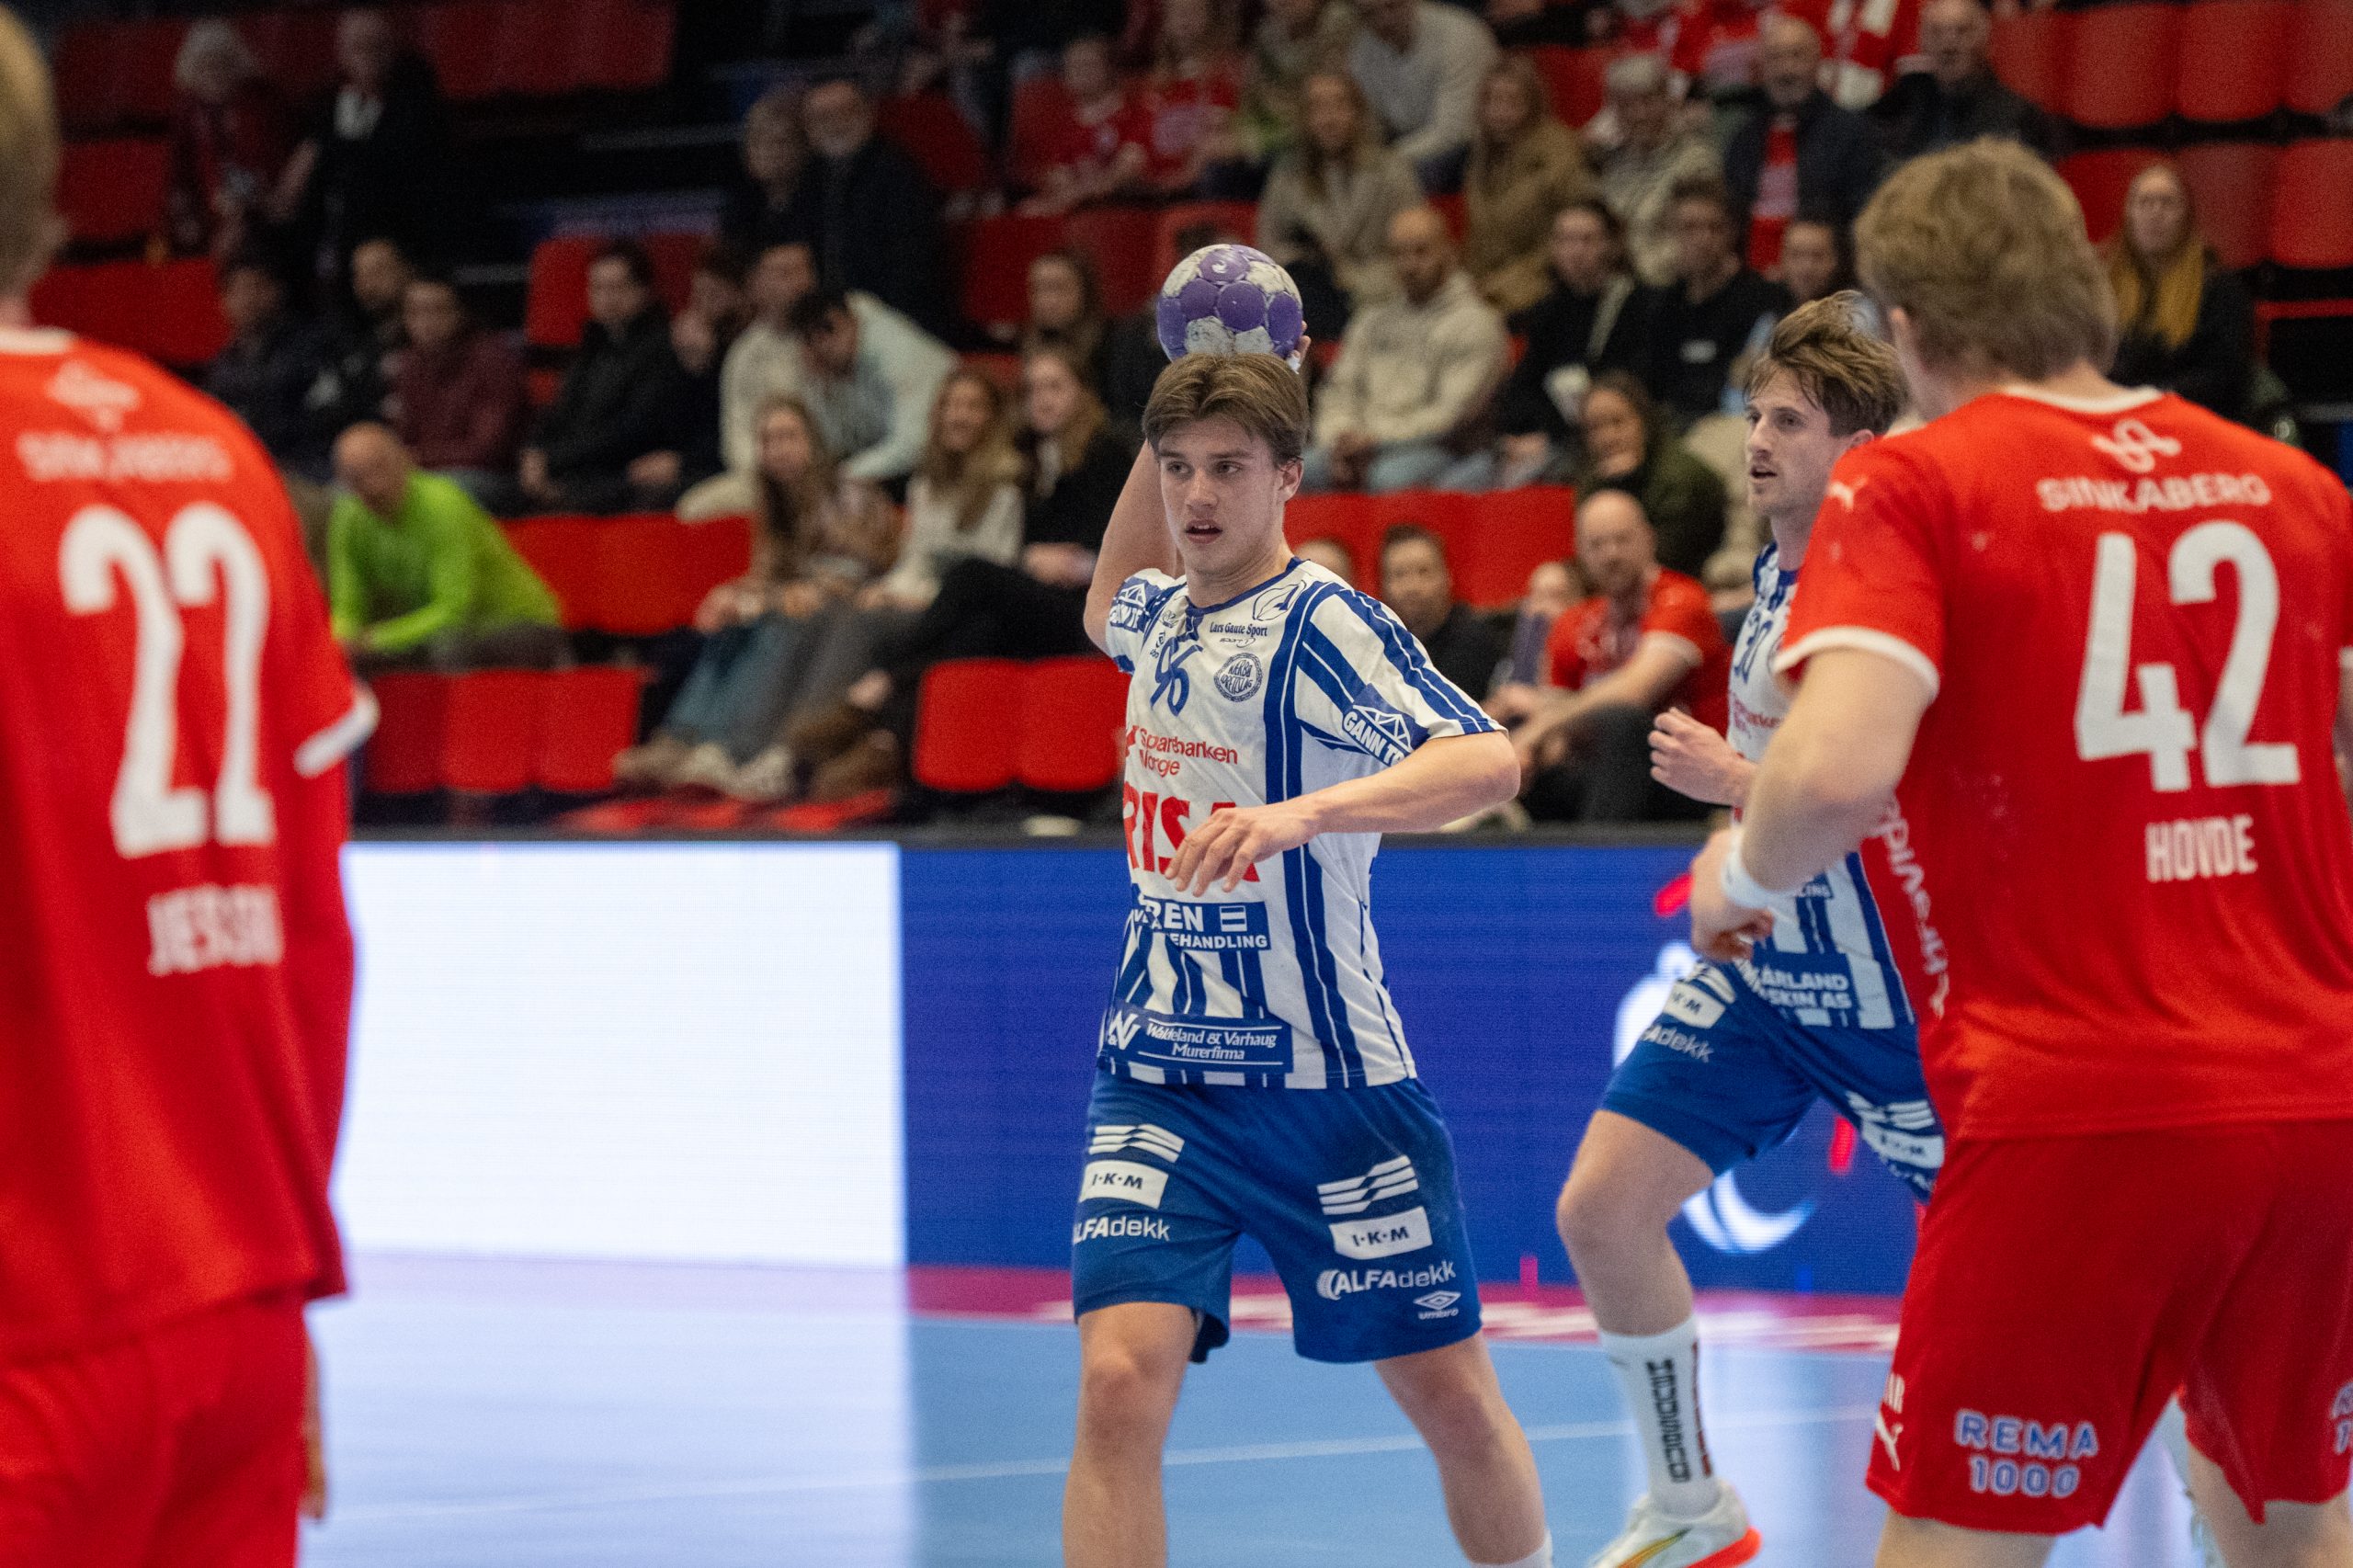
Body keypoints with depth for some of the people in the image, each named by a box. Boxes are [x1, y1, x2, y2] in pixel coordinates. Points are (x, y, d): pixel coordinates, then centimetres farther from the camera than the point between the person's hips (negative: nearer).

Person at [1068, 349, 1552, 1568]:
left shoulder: (1321, 622, -14)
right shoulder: (1160, 611, 6)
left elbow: (1485, 762, -30)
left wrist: (1300, 814, -45)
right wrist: (1161, 439, 19)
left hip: (1324, 1083, -4)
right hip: (1155, 1082, 4)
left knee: (1451, 1397, 6)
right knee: (1120, 1382, -15)